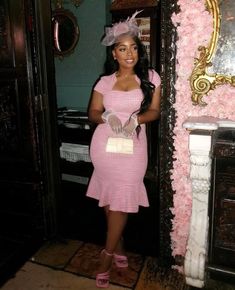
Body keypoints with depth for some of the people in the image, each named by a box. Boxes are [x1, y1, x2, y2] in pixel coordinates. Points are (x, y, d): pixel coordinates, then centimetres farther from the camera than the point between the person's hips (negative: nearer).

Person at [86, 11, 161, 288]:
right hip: (105, 144, 2)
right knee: (109, 198, 8)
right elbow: (92, 113, 5)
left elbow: (154, 111, 2)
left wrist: (136, 119, -18)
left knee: (121, 200, 0)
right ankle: (118, 247, 31)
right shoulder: (104, 82, 5)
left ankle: (107, 256, 18)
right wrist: (107, 117, -18)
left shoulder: (150, 77, 3)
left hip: (133, 145, -1)